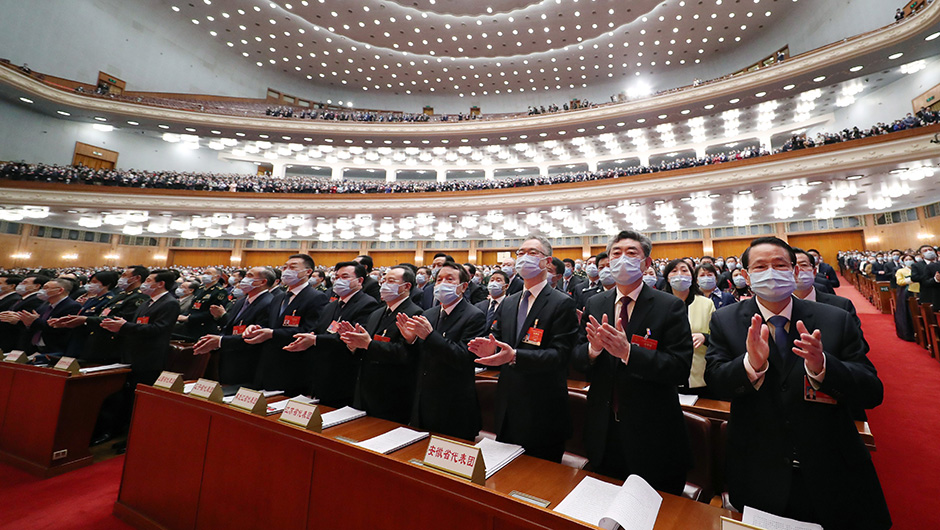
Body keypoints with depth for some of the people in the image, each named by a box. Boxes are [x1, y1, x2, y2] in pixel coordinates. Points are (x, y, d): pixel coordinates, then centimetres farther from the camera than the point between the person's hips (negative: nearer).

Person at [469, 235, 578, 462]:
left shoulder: (563, 303, -10)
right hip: (507, 411, 6)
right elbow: (498, 344, 9)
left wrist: (514, 356, -31)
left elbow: (560, 354, -19)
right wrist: (489, 350, -15)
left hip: (542, 414, -5)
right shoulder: (507, 304, 9)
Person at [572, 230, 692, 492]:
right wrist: (593, 348, -22)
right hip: (603, 432, 3)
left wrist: (628, 351, -31)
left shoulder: (670, 306, -10)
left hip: (652, 436, -3)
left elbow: (680, 368, -18)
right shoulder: (594, 305, 0)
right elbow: (577, 360, 0)